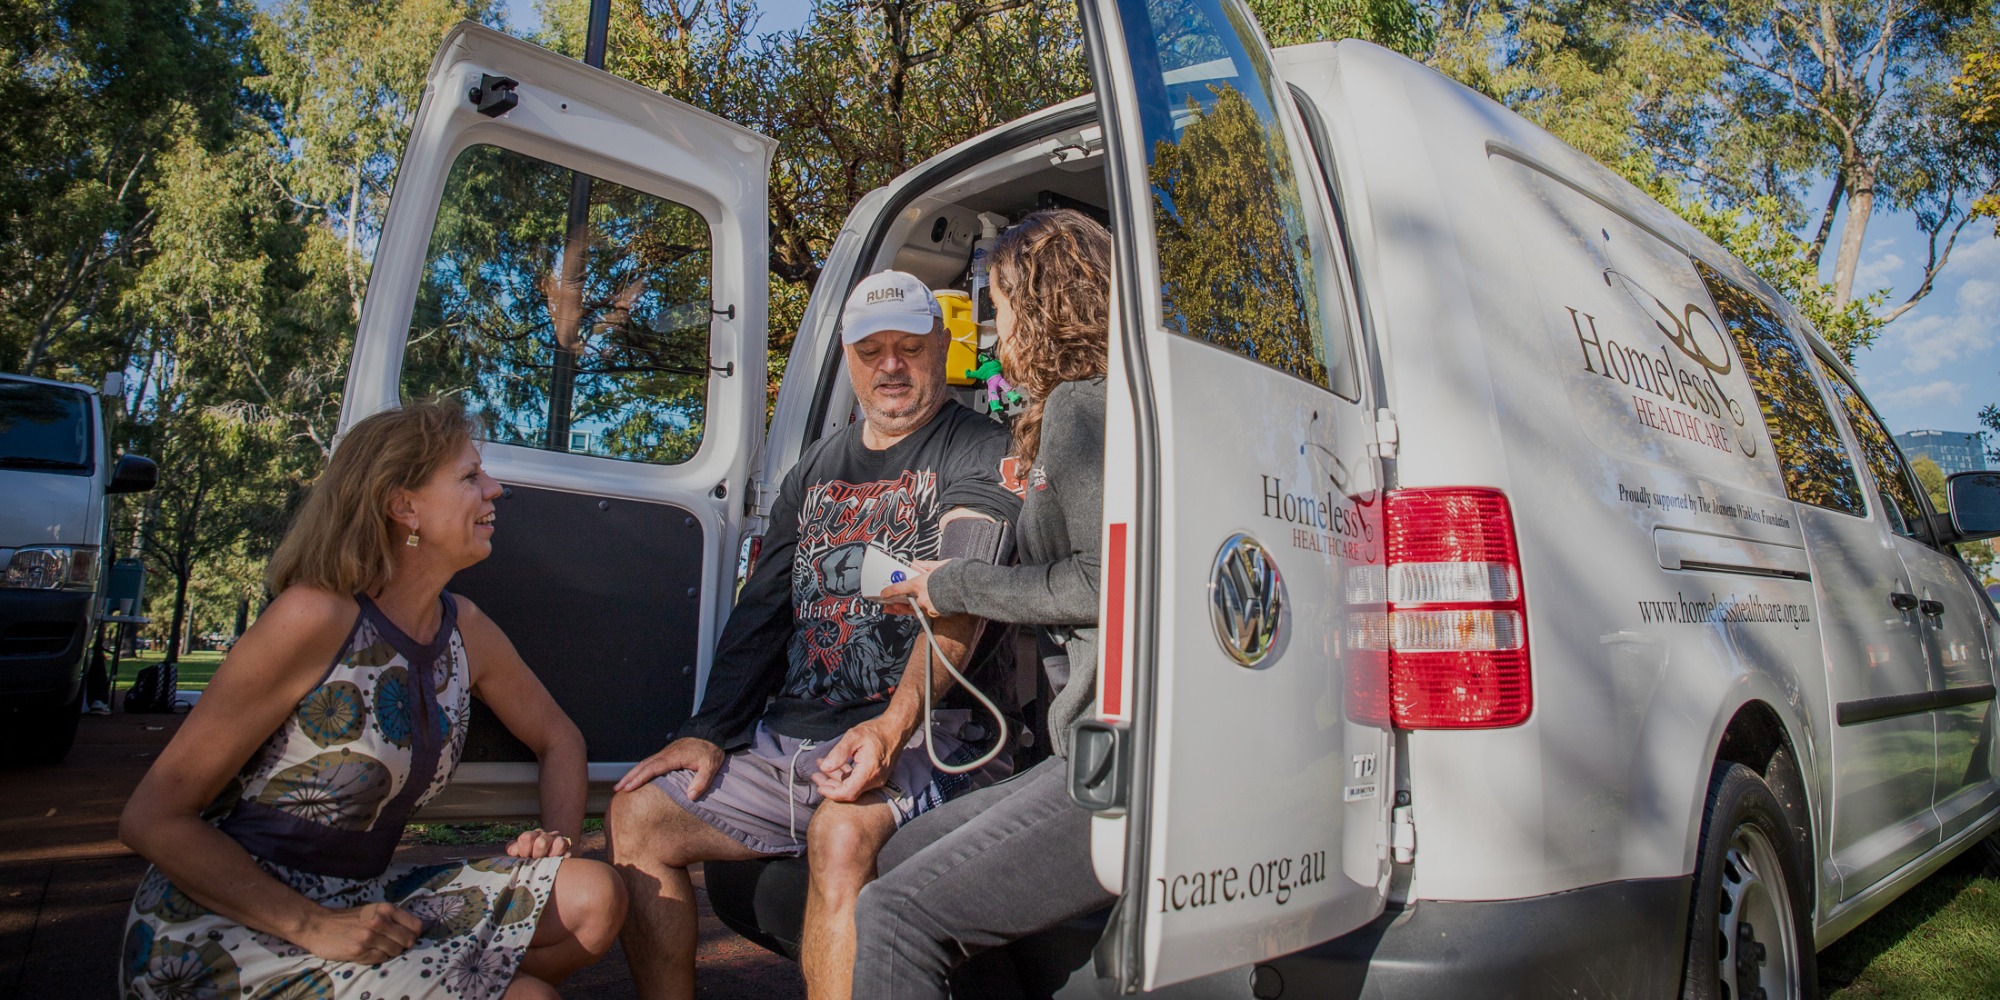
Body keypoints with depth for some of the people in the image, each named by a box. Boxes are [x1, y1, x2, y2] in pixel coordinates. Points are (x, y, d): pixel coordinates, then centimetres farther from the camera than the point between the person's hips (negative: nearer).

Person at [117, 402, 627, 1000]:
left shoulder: (465, 631, 2)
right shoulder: (316, 618, -18)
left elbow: (558, 737, 17)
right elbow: (151, 820, -15)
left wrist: (557, 836, -3)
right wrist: (318, 929, -21)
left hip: (365, 903, 7)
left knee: (595, 898, -11)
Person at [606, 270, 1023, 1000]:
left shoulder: (981, 456, -2)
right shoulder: (817, 468, 19)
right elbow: (762, 611, 19)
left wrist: (893, 724, -32)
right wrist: (710, 732, 7)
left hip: (925, 741, -7)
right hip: (790, 741, 7)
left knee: (843, 834, -34)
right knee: (639, 812, -1)